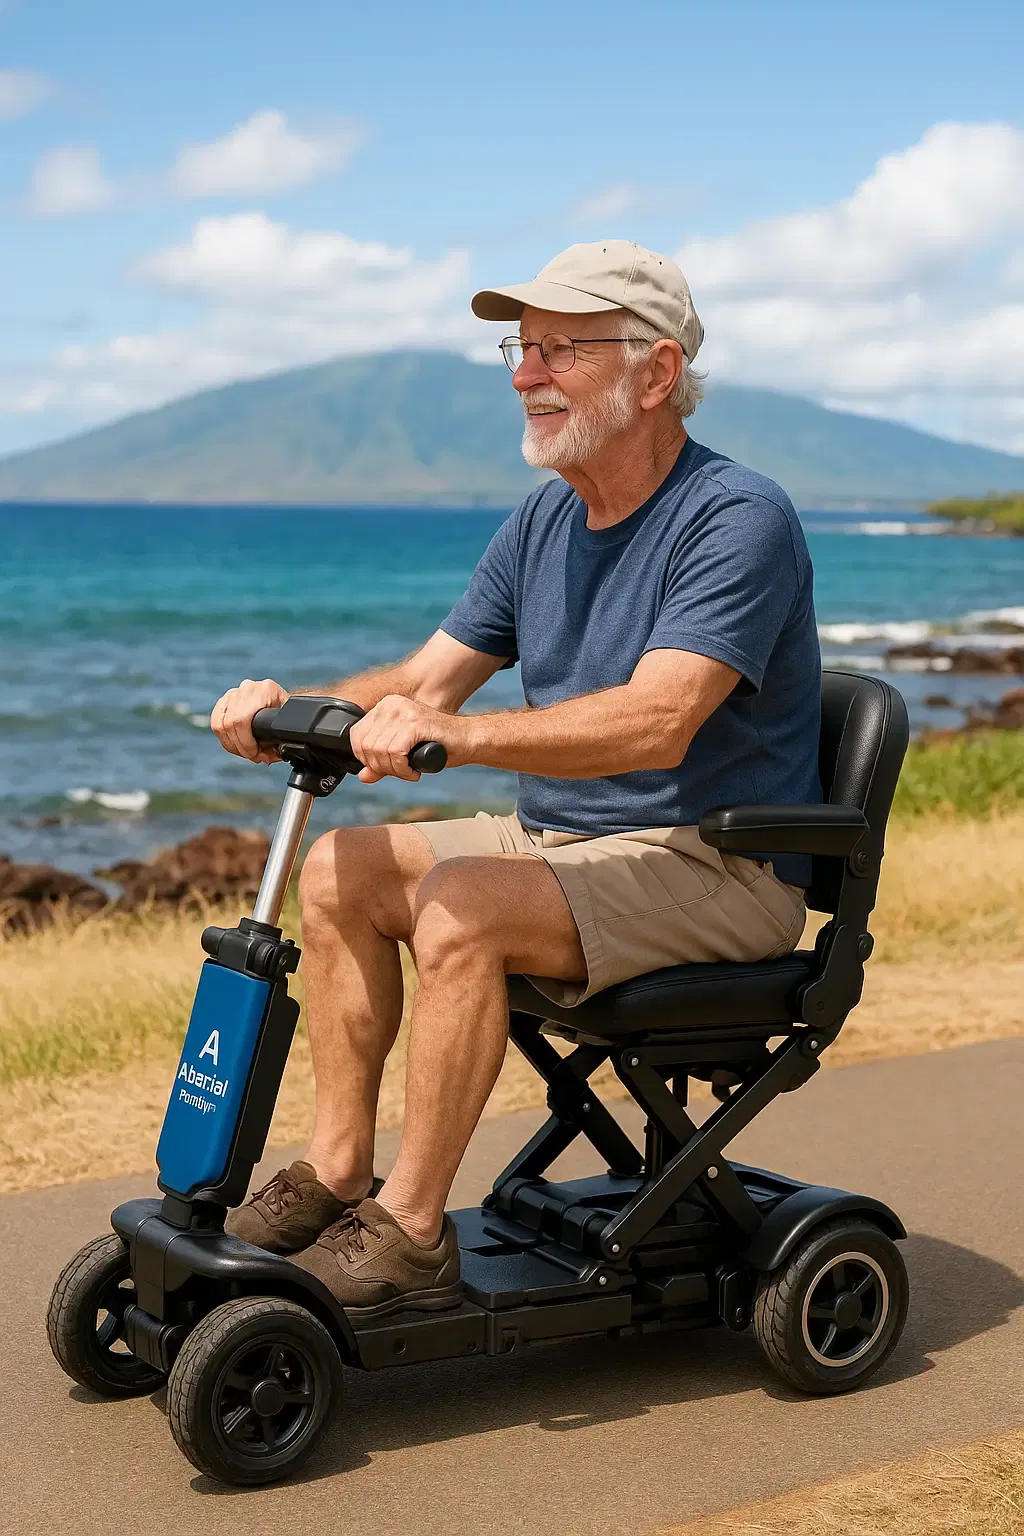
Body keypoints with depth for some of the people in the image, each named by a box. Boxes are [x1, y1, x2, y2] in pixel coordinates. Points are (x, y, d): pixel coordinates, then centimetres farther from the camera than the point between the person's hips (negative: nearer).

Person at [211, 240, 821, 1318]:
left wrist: (462, 733, -43)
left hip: (714, 867, -9)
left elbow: (659, 720, -31)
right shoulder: (543, 522, 10)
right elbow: (424, 680, 10)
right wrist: (292, 709, -10)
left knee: (461, 903, -29)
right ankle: (336, 1175, 2)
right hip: (561, 840, 9)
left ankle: (410, 1233, -19)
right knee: (342, 868, -4)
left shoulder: (738, 520, -17)